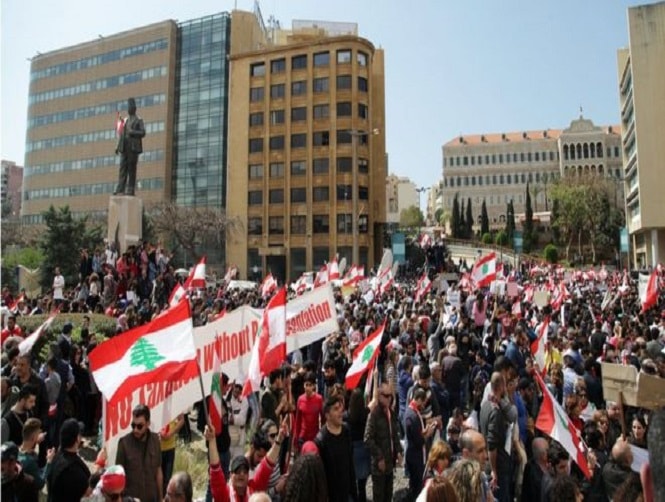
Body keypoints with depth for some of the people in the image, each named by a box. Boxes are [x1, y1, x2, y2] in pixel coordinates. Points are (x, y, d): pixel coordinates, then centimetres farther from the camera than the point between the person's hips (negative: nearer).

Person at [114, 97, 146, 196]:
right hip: (125, 147, 6)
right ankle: (120, 189, -4)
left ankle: (130, 190, -3)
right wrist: (118, 146, 11)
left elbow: (143, 133, -6)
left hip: (134, 147, -6)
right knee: (123, 168, -1)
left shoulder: (139, 120, 3)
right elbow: (121, 134, 19)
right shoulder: (126, 120, 21)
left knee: (131, 169, -6)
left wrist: (132, 132, -18)